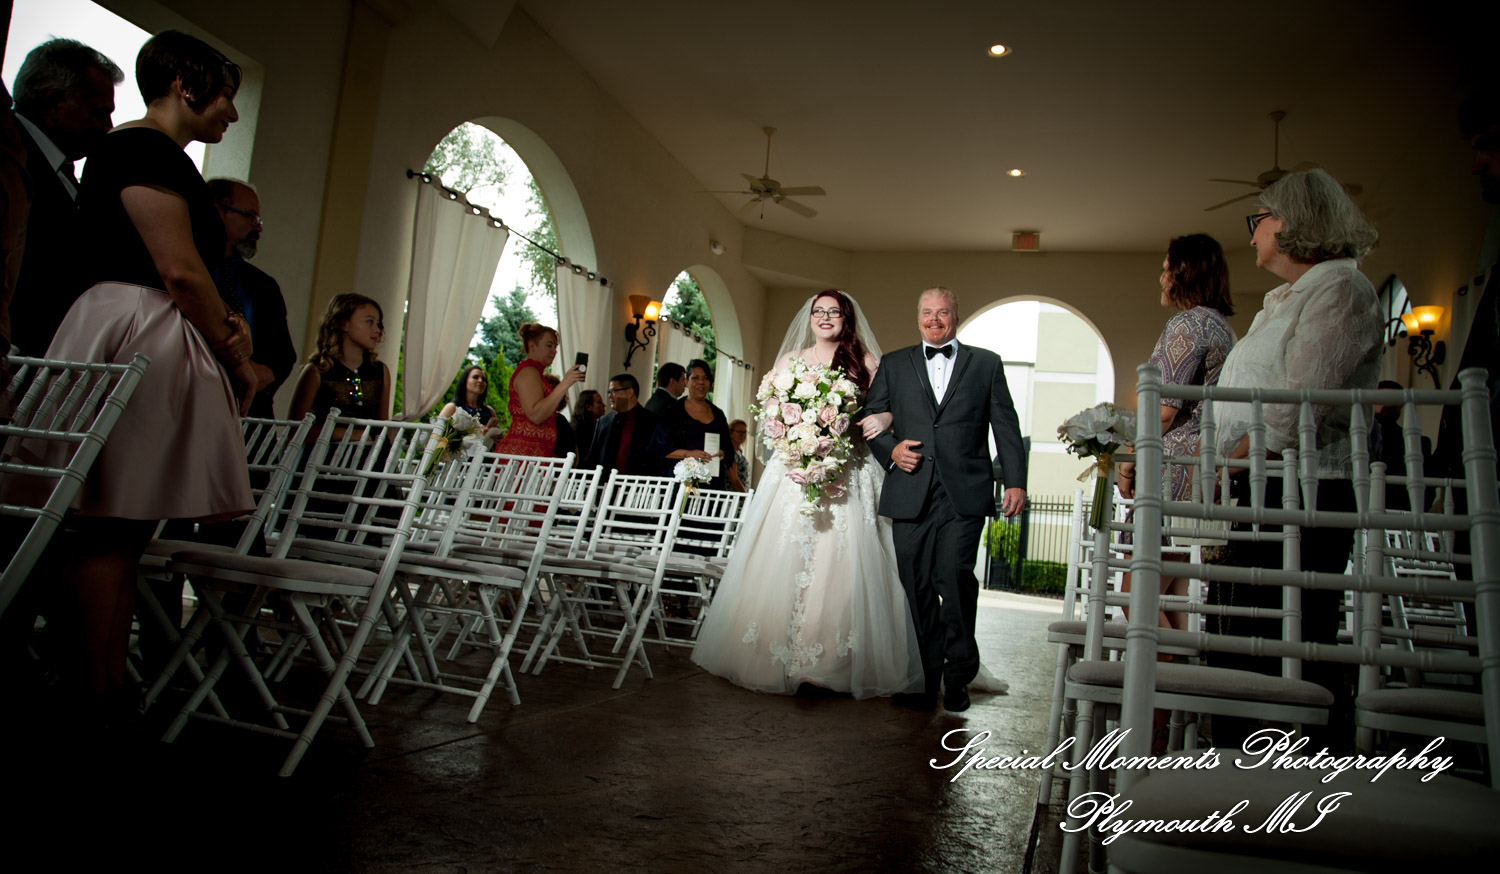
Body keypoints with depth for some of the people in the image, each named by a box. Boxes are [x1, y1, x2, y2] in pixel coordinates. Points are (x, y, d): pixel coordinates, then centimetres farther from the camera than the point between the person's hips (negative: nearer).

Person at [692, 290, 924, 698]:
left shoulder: (863, 360, 11)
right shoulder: (789, 359, 16)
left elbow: (885, 408, 5)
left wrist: (884, 418, -18)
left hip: (847, 476, -1)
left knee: (841, 565, -8)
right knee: (784, 562, -2)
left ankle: (830, 663, -3)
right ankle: (780, 659, 7)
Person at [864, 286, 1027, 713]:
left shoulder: (986, 363, 14)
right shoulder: (893, 365, 17)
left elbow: (1006, 426, 10)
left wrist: (1015, 481, 1)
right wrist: (890, 449, -4)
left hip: (964, 495, -1)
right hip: (910, 494, 2)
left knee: (954, 574, -15)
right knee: (918, 589, 3)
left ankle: (959, 672, 6)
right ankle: (927, 679, 17)